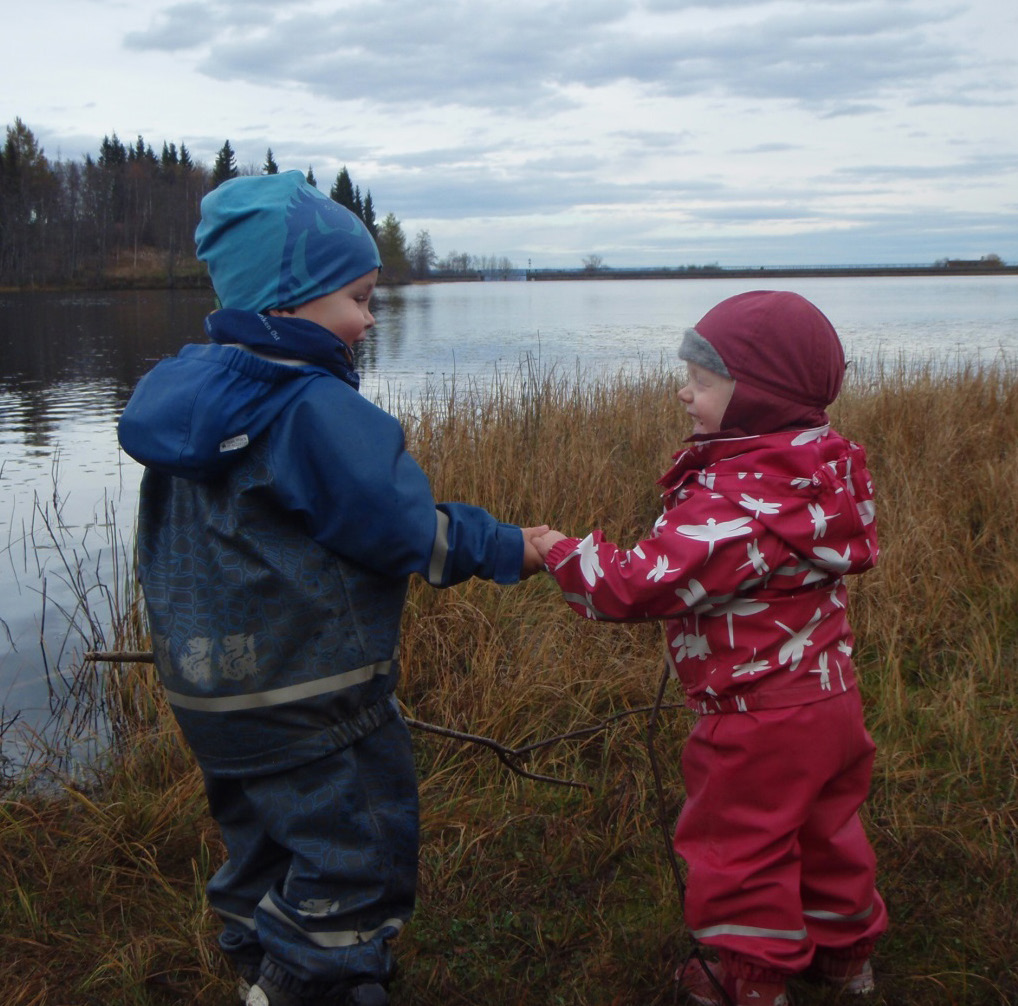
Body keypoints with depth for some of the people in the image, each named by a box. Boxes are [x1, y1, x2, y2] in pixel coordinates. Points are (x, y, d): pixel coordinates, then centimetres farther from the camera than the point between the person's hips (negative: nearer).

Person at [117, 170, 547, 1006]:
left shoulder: (188, 395, 5)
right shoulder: (317, 411, -22)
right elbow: (405, 531, -18)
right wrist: (509, 550, -4)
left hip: (209, 687, 9)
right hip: (308, 704, -9)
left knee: (267, 856, 24)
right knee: (353, 869, 6)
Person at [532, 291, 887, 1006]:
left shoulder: (733, 504, -30)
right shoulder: (819, 469, -1)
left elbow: (644, 584, -31)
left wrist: (566, 554, -16)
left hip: (759, 719, -9)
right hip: (832, 694, 9)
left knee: (742, 841, 11)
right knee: (823, 826, 25)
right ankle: (846, 948, 42)